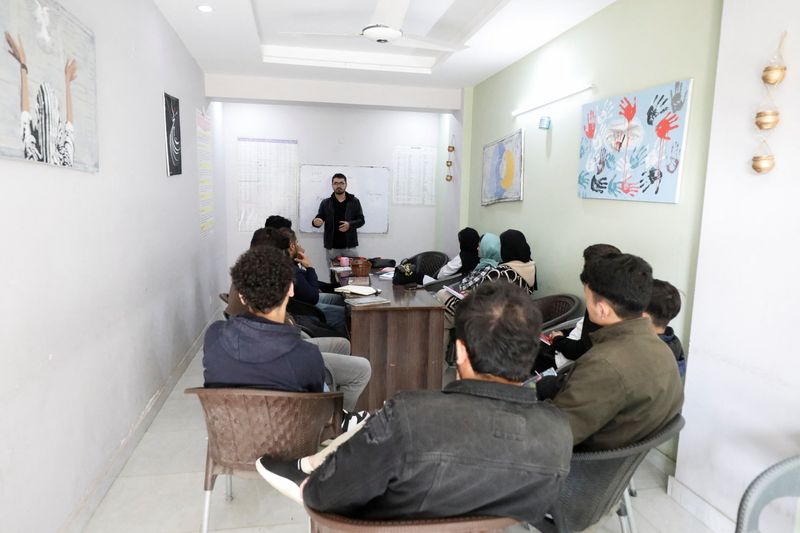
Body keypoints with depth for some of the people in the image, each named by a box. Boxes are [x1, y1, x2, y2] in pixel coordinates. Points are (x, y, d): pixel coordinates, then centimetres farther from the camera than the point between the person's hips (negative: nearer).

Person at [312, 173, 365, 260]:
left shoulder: (354, 201, 5)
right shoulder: (325, 203, 6)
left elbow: (361, 220, 4)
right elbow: (318, 219, 3)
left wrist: (350, 225, -15)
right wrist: (316, 222, -22)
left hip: (350, 246, 0)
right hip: (332, 247, 0)